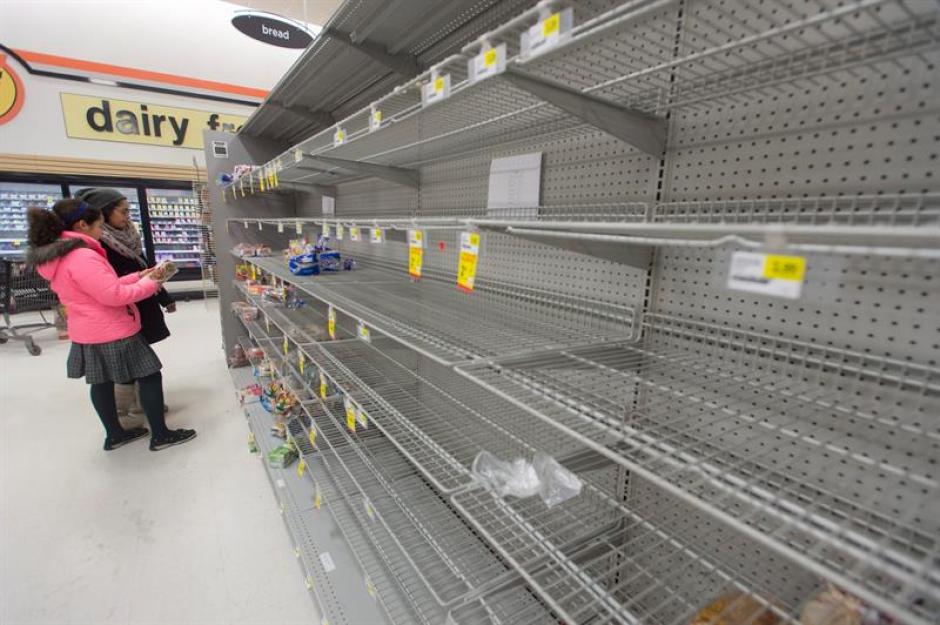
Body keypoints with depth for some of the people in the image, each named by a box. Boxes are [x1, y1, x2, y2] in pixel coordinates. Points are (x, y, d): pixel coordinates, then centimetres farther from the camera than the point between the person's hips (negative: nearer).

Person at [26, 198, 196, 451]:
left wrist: (138, 276, 4)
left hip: (89, 334, 10)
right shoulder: (83, 257, -25)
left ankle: (114, 435, 34)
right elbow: (115, 295, -27)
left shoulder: (57, 257, 8)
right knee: (149, 376, 0)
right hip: (112, 335, -10)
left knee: (101, 382, 19)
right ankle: (160, 435, 8)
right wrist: (149, 284, -13)